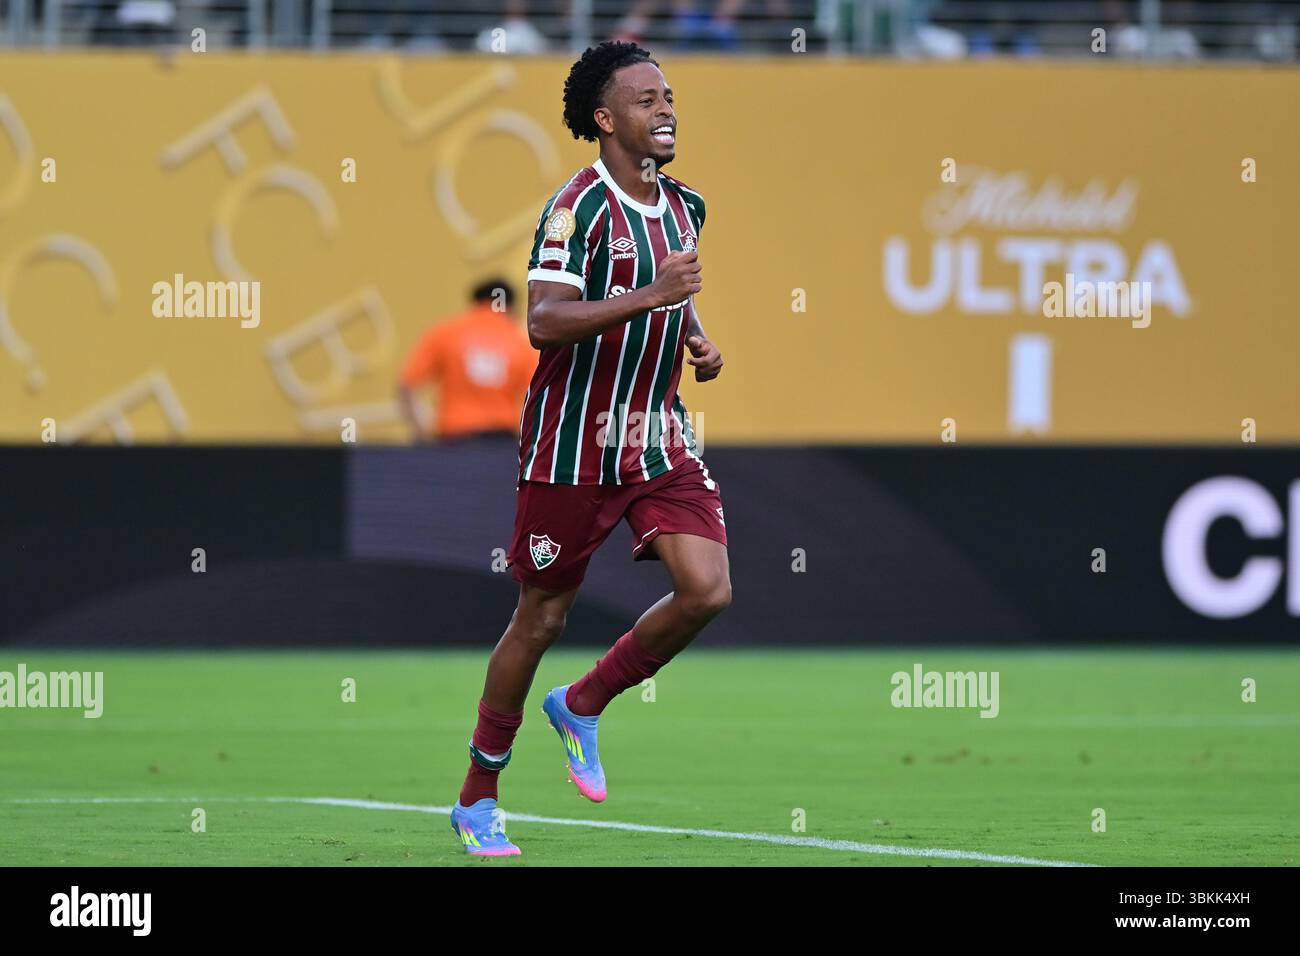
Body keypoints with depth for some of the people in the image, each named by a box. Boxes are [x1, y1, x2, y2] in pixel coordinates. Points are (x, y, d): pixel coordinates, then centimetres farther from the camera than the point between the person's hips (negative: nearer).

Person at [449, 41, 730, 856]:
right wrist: (649, 296, -35)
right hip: (572, 443, -6)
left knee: (708, 589, -11)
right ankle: (478, 797, 18)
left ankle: (582, 707, 13)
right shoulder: (579, 207, -15)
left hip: (657, 436, 6)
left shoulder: (684, 207, 9)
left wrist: (698, 340, 9)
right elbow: (544, 321, -27)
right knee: (542, 618, 2)